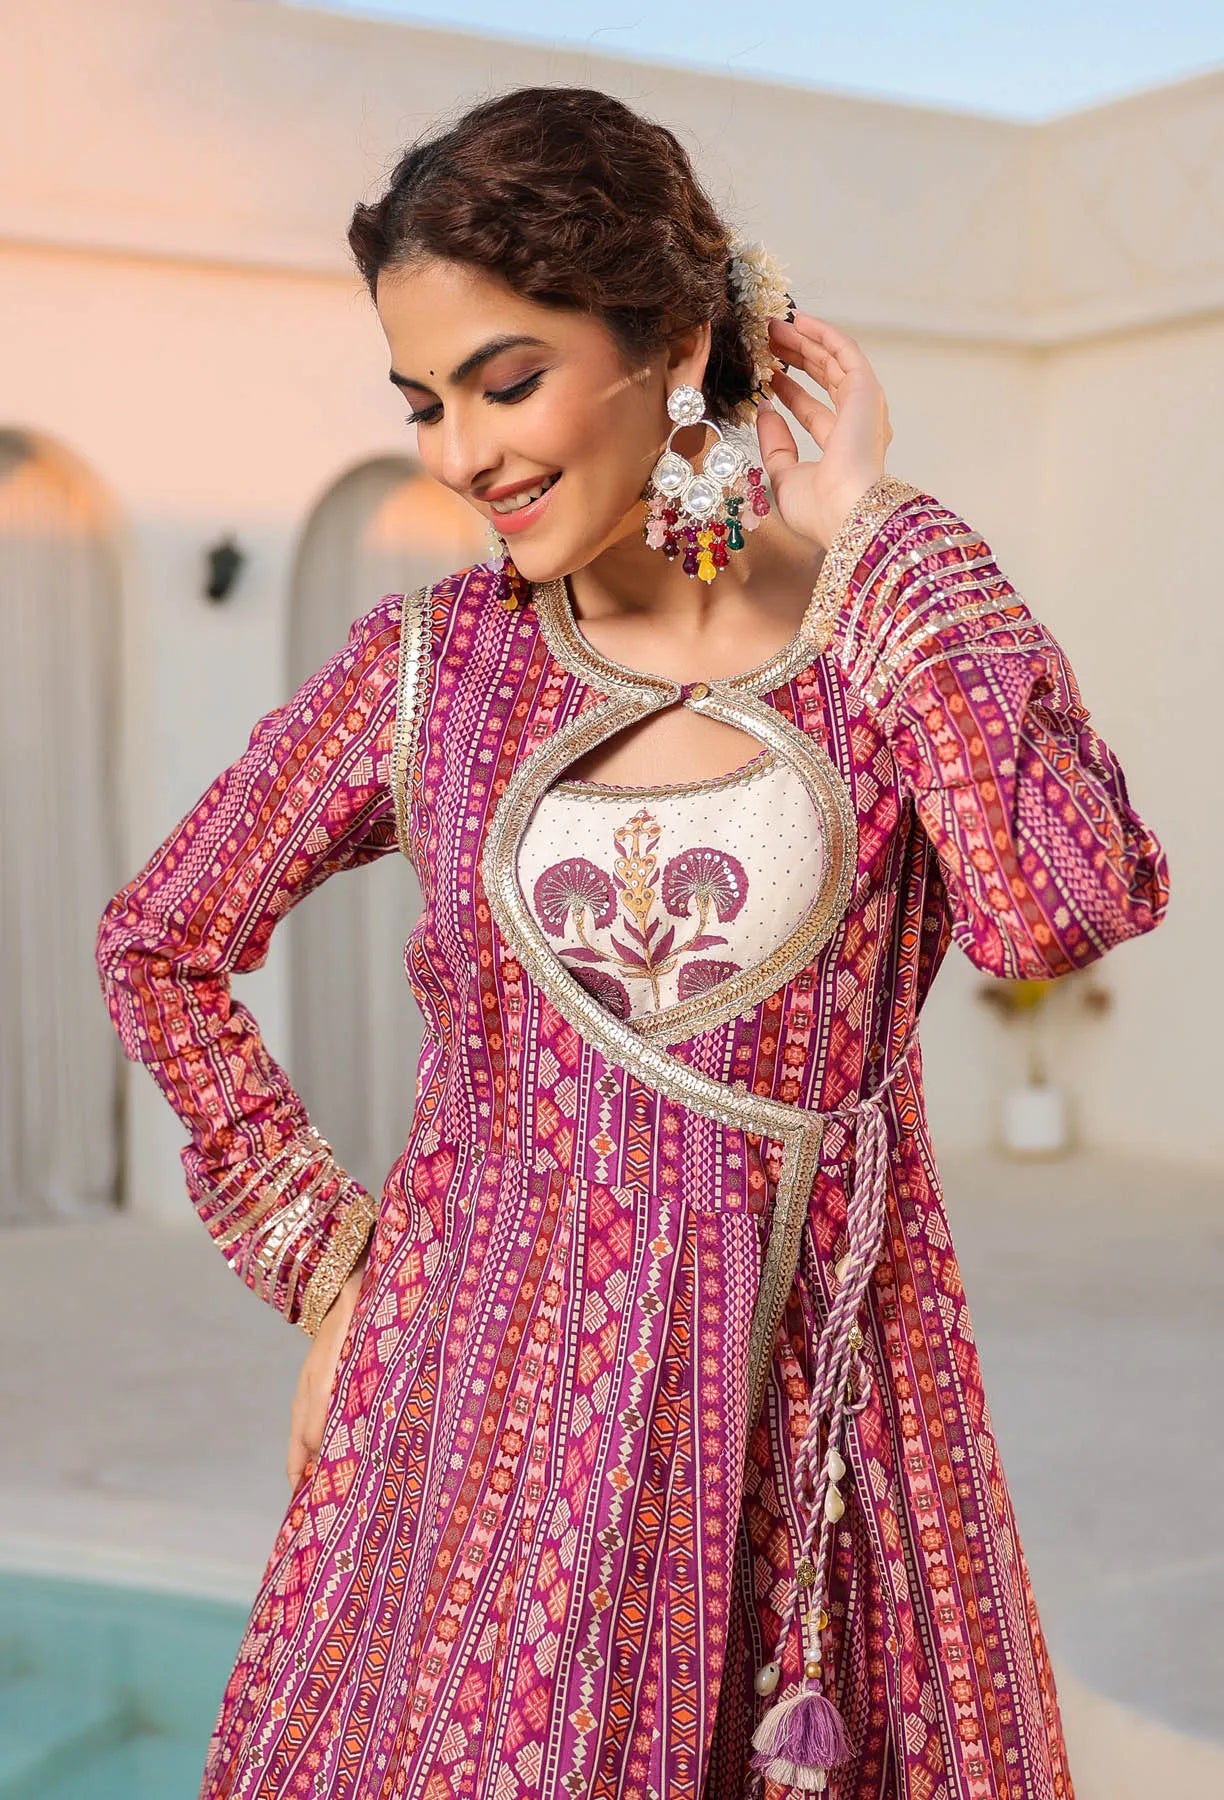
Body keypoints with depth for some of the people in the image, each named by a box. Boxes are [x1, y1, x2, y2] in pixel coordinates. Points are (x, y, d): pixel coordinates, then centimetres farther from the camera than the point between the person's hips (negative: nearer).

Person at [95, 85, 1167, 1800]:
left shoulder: (886, 615, -3)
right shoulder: (430, 663, 0)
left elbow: (1066, 906, -22)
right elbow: (161, 944, 12)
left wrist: (867, 533, -14)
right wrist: (322, 1255, 5)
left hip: (818, 1415, 0)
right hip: (492, 1394, 1)